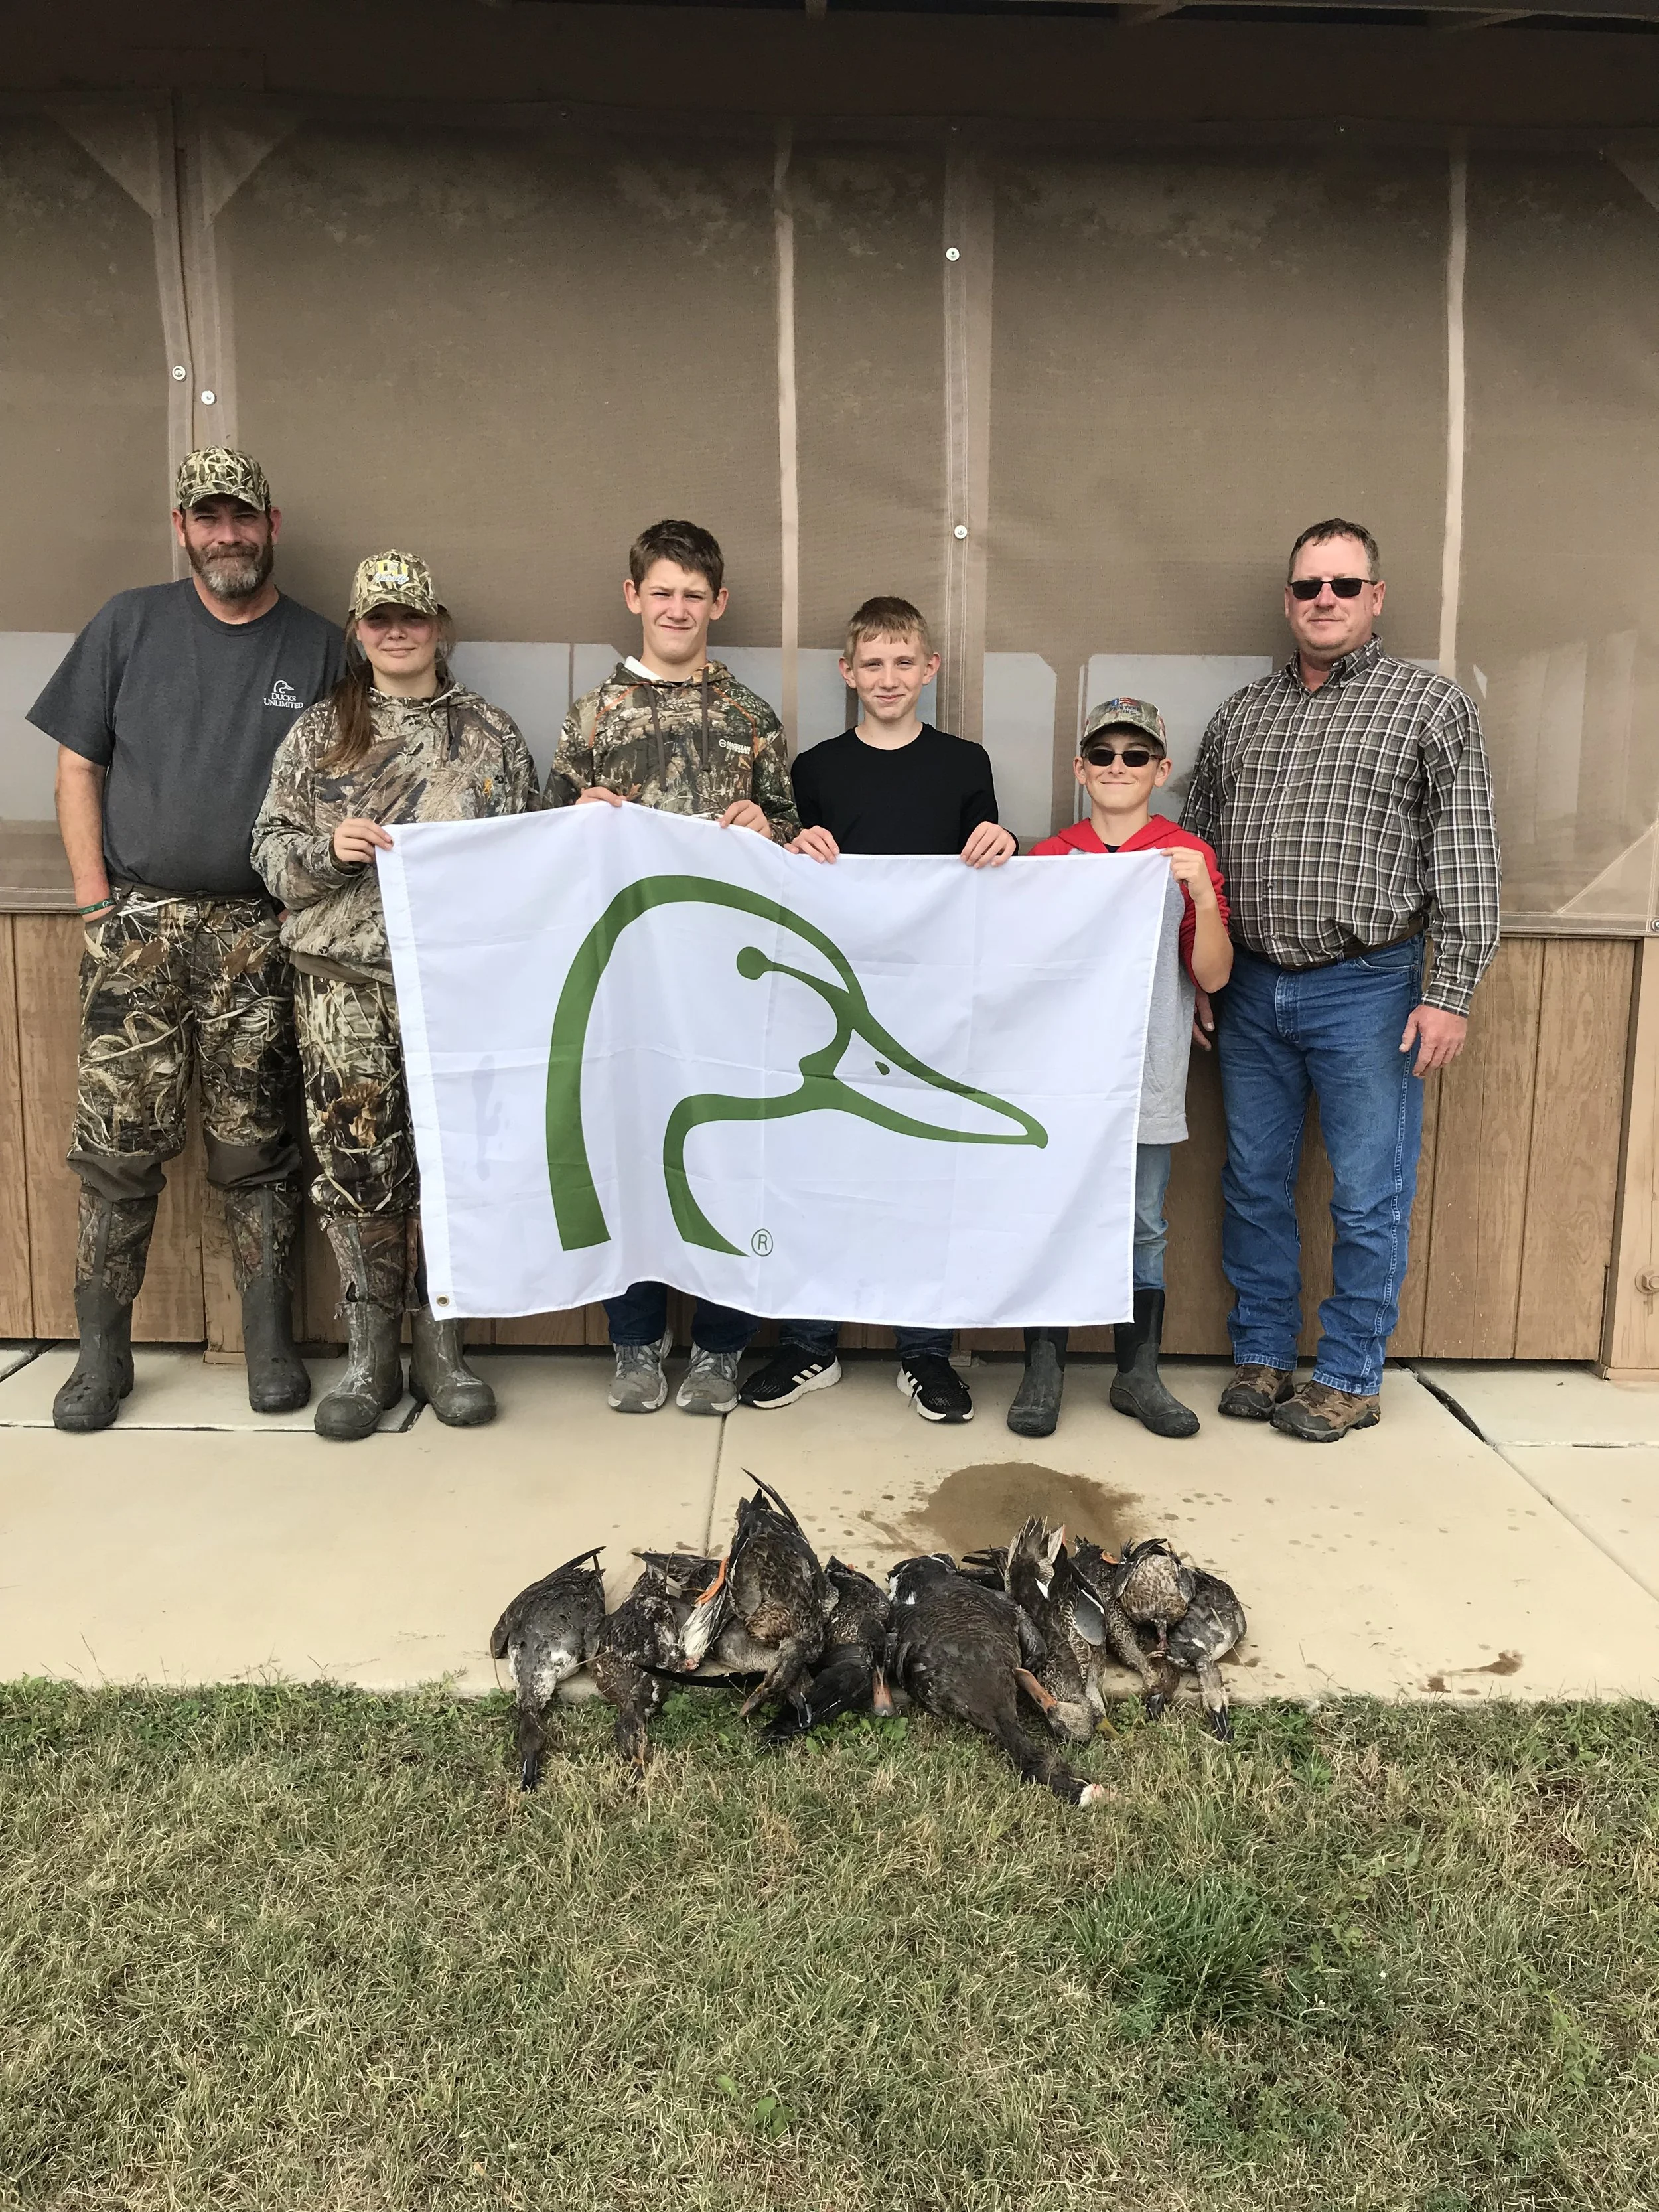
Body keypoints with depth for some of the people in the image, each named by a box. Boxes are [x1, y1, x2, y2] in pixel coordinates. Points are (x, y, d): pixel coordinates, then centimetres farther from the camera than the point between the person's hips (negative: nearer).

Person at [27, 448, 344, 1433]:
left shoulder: (319, 647, 6)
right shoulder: (129, 625, 8)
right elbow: (79, 764, 9)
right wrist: (94, 894, -1)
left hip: (259, 934, 0)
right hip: (138, 920, 1)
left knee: (256, 1152, 3)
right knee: (118, 1147, 1)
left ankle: (271, 1345, 16)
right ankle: (102, 1353, 14)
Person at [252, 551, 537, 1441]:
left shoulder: (492, 733, 10)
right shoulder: (317, 732, 11)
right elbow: (270, 848, 9)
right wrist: (329, 849, -9)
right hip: (345, 981, 0)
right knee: (356, 1164, 1)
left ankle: (438, 1346, 17)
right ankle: (368, 1355, 15)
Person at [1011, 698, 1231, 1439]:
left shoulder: (1187, 856, 2)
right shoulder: (1048, 856, 5)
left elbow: (1213, 976, -4)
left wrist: (1203, 896, -17)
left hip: (1146, 1079, 0)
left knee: (1144, 1230, 8)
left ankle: (1138, 1374, 23)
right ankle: (1043, 1373, 17)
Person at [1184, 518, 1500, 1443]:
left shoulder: (1433, 705, 0)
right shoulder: (1242, 712, 12)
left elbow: (1468, 861, -5)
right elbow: (1196, 846, 17)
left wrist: (1450, 993, -11)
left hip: (1366, 991, -4)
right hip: (1251, 990, 4)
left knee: (1369, 1199, 3)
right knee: (1256, 1184, 11)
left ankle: (1351, 1378, 17)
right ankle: (1263, 1357, 25)